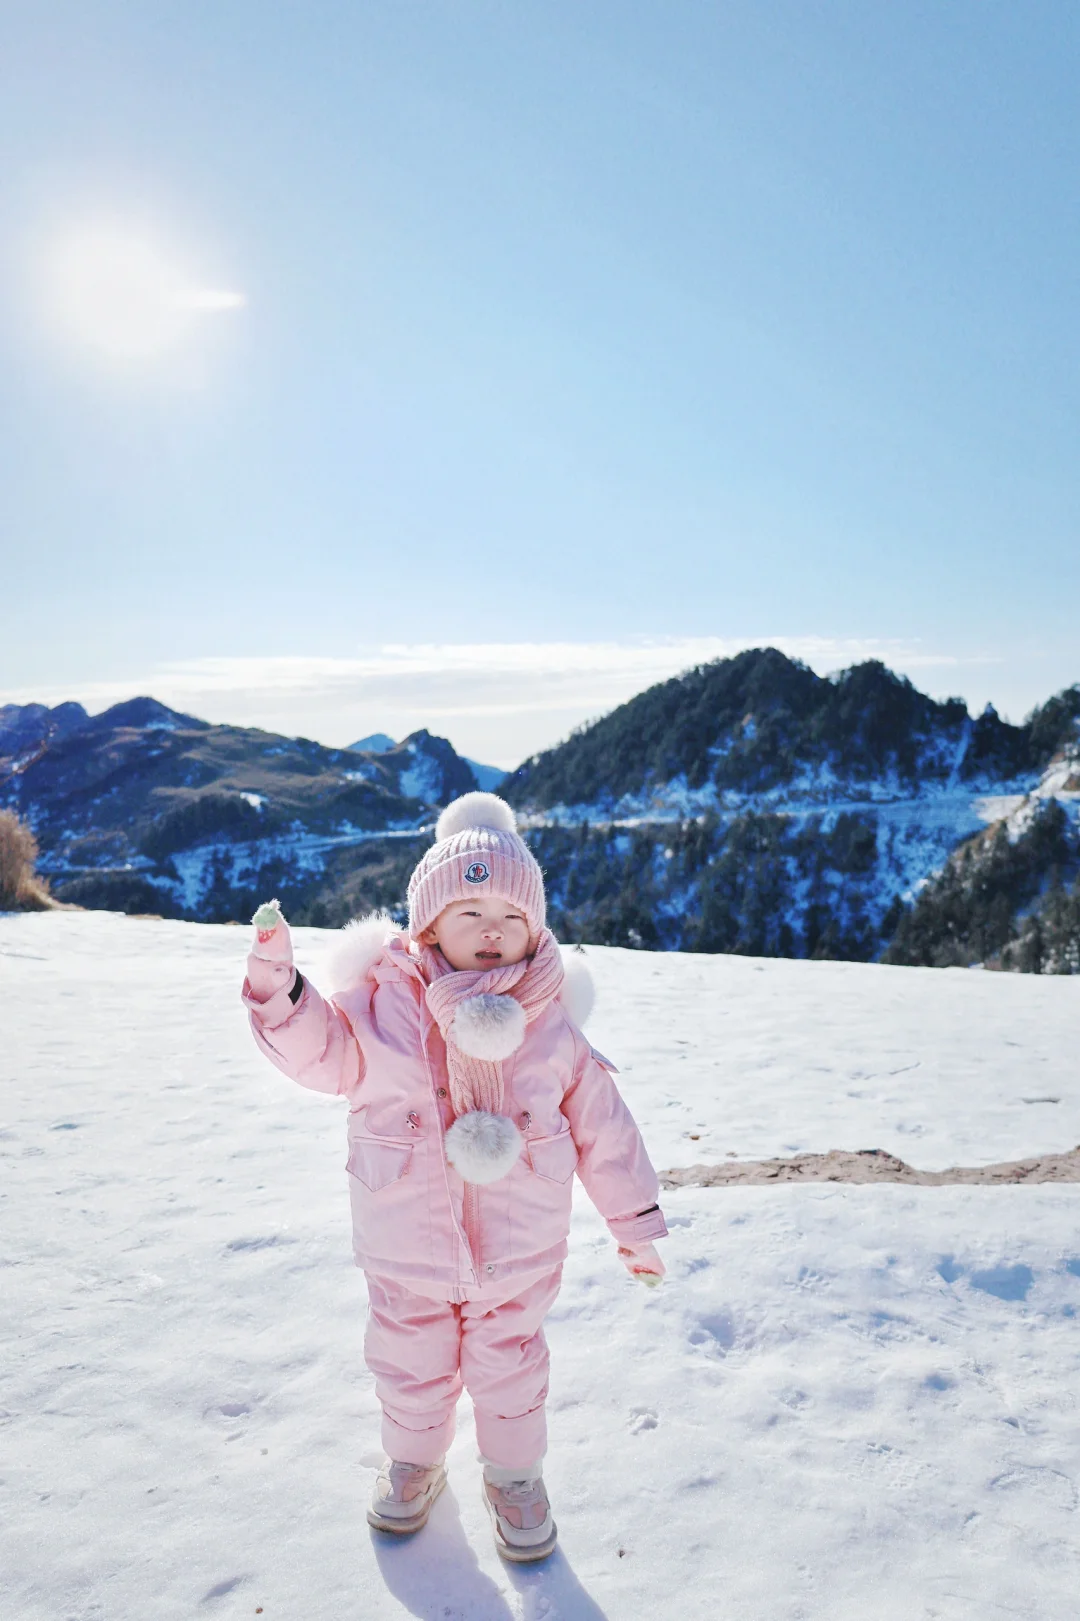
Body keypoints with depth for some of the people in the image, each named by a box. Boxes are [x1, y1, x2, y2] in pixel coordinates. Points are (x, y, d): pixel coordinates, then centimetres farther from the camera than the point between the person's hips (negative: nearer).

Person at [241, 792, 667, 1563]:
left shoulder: (548, 1016, -10)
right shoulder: (385, 994, -11)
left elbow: (600, 1123, -3)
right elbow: (325, 1055, -4)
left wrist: (635, 1221, 3)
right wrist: (281, 990, -22)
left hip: (517, 1247, 0)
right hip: (407, 1245, 1)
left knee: (509, 1364, 19)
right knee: (411, 1362, 21)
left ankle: (515, 1474, 46)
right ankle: (414, 1461, 50)